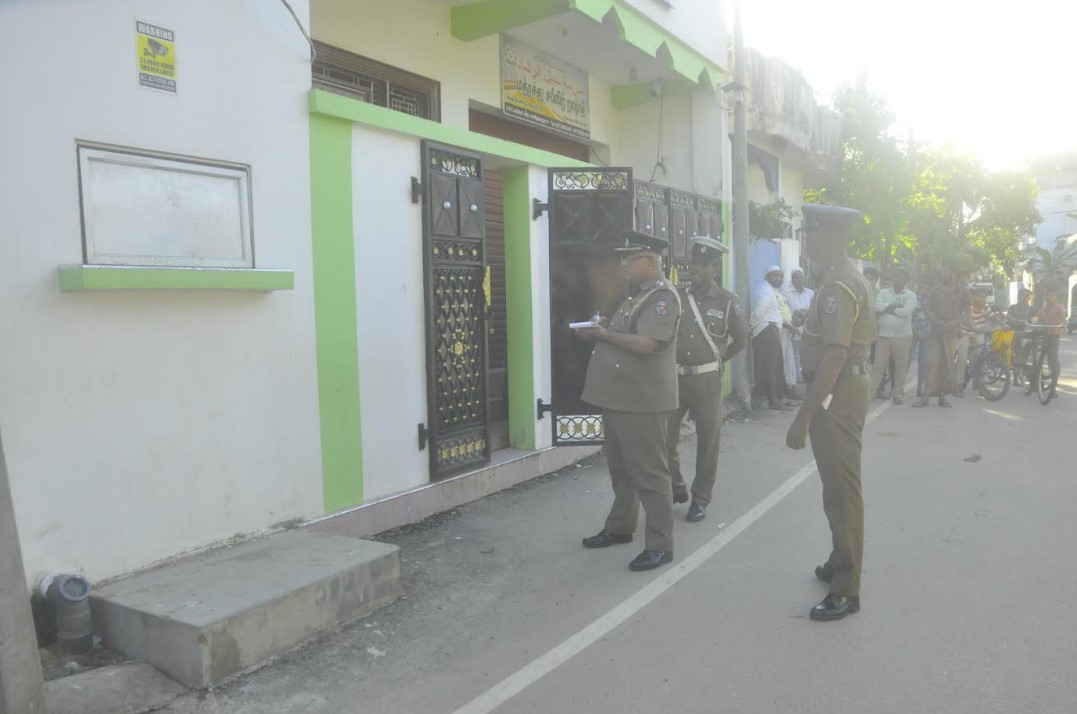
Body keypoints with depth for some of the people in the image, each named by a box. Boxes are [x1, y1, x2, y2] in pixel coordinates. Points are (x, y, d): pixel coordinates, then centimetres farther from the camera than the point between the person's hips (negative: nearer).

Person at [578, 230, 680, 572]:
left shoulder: (663, 295, -14)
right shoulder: (637, 295, 16)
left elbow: (646, 344, -25)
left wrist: (604, 334, -14)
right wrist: (600, 329, 4)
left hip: (642, 401, -10)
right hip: (618, 397, 10)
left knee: (649, 473, -2)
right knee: (621, 469, 19)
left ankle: (660, 545, 7)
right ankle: (619, 527, 33)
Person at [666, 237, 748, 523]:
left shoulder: (727, 302, -2)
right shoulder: (677, 297, 2)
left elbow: (741, 339, 9)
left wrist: (717, 358, 7)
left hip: (706, 379, -2)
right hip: (674, 376, 2)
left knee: (707, 441, 5)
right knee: (664, 438, 2)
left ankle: (700, 498, 19)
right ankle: (676, 489, 24)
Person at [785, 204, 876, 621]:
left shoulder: (837, 286, -20)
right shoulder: (854, 279, 14)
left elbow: (834, 355, -27)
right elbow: (861, 337, 22)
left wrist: (804, 417, -28)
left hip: (837, 392, -11)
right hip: (851, 384, 11)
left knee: (841, 489, -4)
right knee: (840, 485, 20)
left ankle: (846, 590, 5)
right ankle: (840, 564, 35)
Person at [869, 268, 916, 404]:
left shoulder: (910, 295, 3)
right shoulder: (883, 292, 10)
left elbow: (906, 311, -14)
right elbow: (877, 306, -8)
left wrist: (888, 308, -6)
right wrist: (895, 305, -14)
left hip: (902, 337, -1)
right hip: (883, 336, 1)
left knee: (901, 367, 3)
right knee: (878, 365, -2)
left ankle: (898, 393, 14)